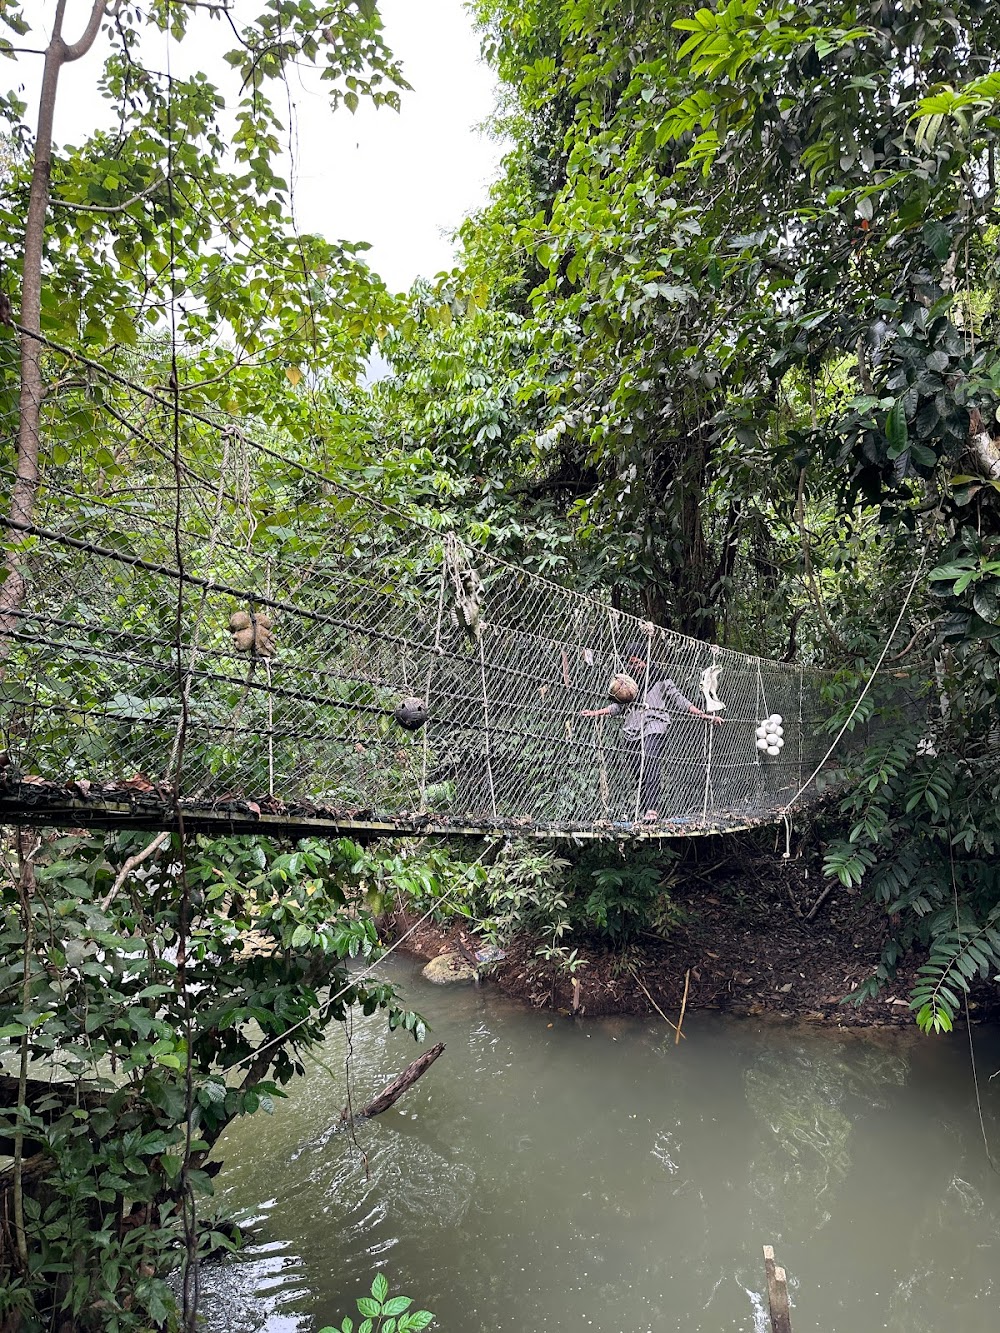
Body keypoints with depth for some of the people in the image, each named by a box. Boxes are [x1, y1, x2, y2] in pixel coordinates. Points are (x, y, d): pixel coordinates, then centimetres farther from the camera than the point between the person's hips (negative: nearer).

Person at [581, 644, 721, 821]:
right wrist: (595, 712, 19)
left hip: (655, 728, -5)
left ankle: (652, 809, -30)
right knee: (637, 773, 0)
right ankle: (646, 809, 5)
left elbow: (678, 700, 9)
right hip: (632, 732, 5)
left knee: (651, 766, -22)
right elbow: (619, 705, 26)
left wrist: (703, 715, 5)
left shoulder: (659, 677, 5)